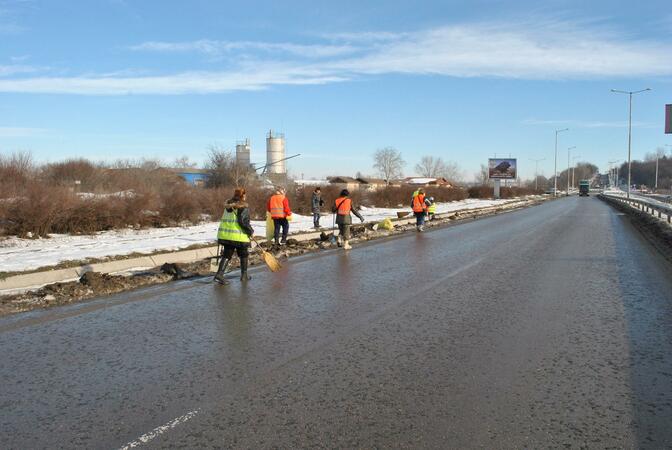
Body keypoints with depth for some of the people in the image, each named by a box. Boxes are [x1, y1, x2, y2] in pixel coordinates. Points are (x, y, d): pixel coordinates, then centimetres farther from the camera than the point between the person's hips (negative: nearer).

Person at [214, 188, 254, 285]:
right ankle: (244, 275, 21)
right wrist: (251, 231, -6)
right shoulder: (244, 207, -9)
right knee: (244, 255, 15)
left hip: (225, 235, 6)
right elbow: (243, 222, -18)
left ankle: (219, 274, -5)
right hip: (239, 236, -5)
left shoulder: (228, 205, 12)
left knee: (226, 255, 11)